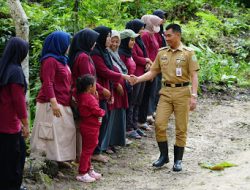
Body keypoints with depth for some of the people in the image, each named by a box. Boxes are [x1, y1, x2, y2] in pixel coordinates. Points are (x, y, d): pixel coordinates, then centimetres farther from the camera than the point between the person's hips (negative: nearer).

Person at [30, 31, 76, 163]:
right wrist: (54, 103, -25)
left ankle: (60, 159, 14)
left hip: (63, 104, 10)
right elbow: (47, 83, -20)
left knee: (66, 131, 9)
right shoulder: (50, 60, -14)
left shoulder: (61, 60, 16)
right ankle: (53, 161, -6)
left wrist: (72, 97, 19)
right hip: (52, 104, -10)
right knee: (54, 132, -8)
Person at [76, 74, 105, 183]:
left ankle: (89, 170, 30)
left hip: (87, 127, 10)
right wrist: (103, 112, -1)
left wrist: (96, 97, 2)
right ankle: (82, 174, 0)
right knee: (87, 150, -4)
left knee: (88, 149, 18)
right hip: (90, 128, -10)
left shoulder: (82, 96, 8)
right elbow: (97, 112, -21)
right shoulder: (90, 98, -23)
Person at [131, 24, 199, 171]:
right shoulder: (162, 53, 9)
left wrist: (193, 96, -14)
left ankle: (178, 160, 14)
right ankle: (164, 155, 13)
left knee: (181, 128, 2)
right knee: (159, 124, -5)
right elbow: (153, 72, 13)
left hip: (182, 91, -3)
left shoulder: (188, 53, -3)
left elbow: (194, 75, -6)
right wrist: (137, 79, -2)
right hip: (166, 91, 3)